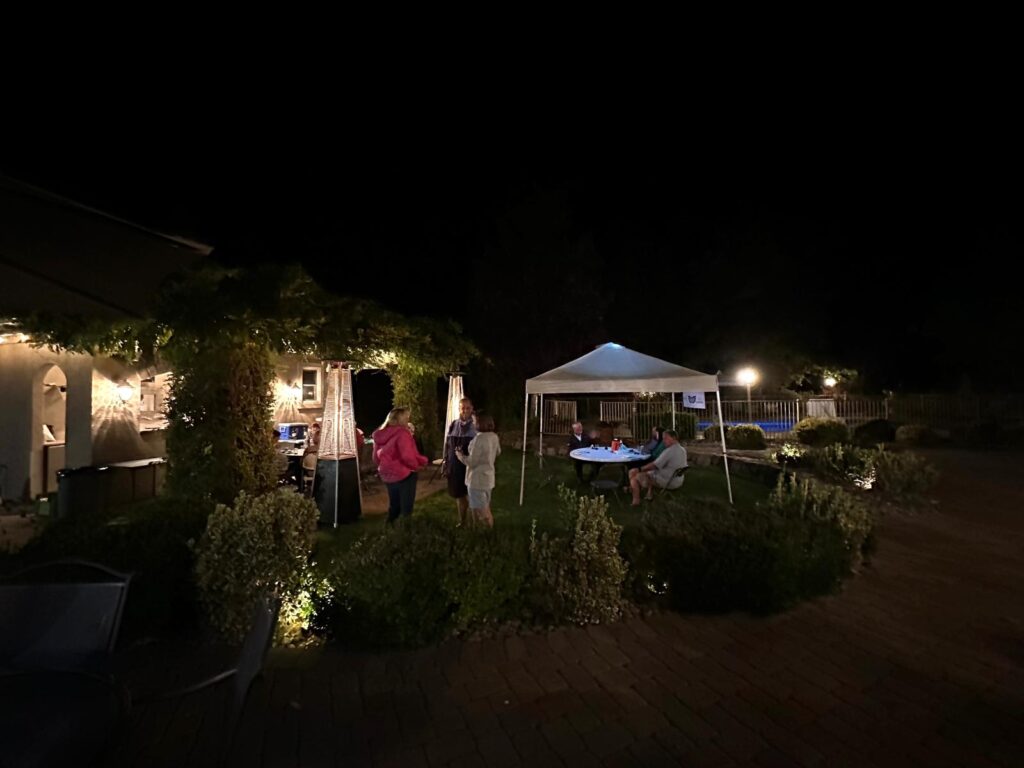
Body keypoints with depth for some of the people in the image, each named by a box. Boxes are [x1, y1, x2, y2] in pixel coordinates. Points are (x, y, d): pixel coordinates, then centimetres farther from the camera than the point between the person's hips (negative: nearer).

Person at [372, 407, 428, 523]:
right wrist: (421, 462, -7)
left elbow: (376, 456, 13)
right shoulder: (402, 433, -18)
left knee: (393, 506, 21)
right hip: (404, 475, -7)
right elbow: (407, 457, -25)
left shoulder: (380, 434, 5)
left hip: (387, 476, 7)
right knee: (406, 508, 4)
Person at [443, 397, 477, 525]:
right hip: (456, 466, 3)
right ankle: (462, 520, 29)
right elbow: (447, 446, 6)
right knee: (459, 494, 12)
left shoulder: (476, 426, -6)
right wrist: (446, 465, 4)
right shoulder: (453, 425, 2)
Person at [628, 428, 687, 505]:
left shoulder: (669, 451, -24)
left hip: (667, 482, -9)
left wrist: (639, 469, -11)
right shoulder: (683, 450, 4)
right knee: (651, 473, 34)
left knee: (634, 477, -3)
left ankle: (636, 501, 3)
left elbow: (654, 465, -23)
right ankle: (650, 495, 29)